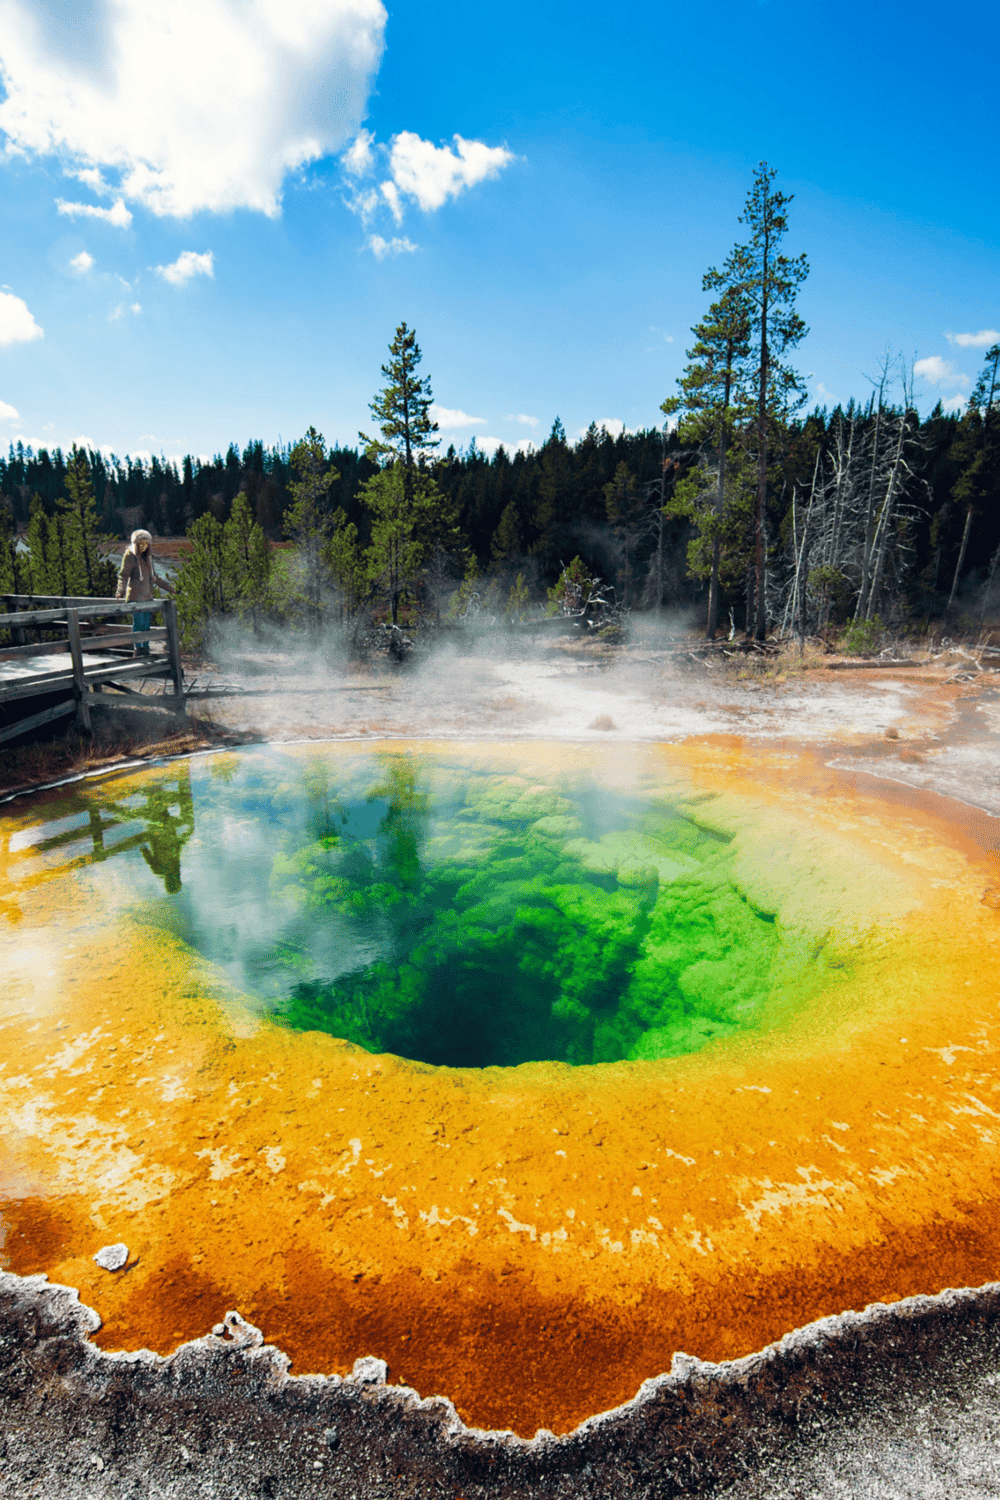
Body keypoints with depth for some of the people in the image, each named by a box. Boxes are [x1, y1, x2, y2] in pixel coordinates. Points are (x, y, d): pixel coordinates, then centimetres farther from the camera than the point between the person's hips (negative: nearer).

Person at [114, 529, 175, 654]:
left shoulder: (147, 557, 16)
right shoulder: (130, 556, -5)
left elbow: (154, 577, 26)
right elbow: (123, 575, -10)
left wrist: (168, 586, 31)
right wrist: (120, 590, -26)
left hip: (147, 595, 6)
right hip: (135, 596, -6)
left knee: (146, 622, 5)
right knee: (138, 621, -10)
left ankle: (145, 647, 11)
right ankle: (138, 647, -5)